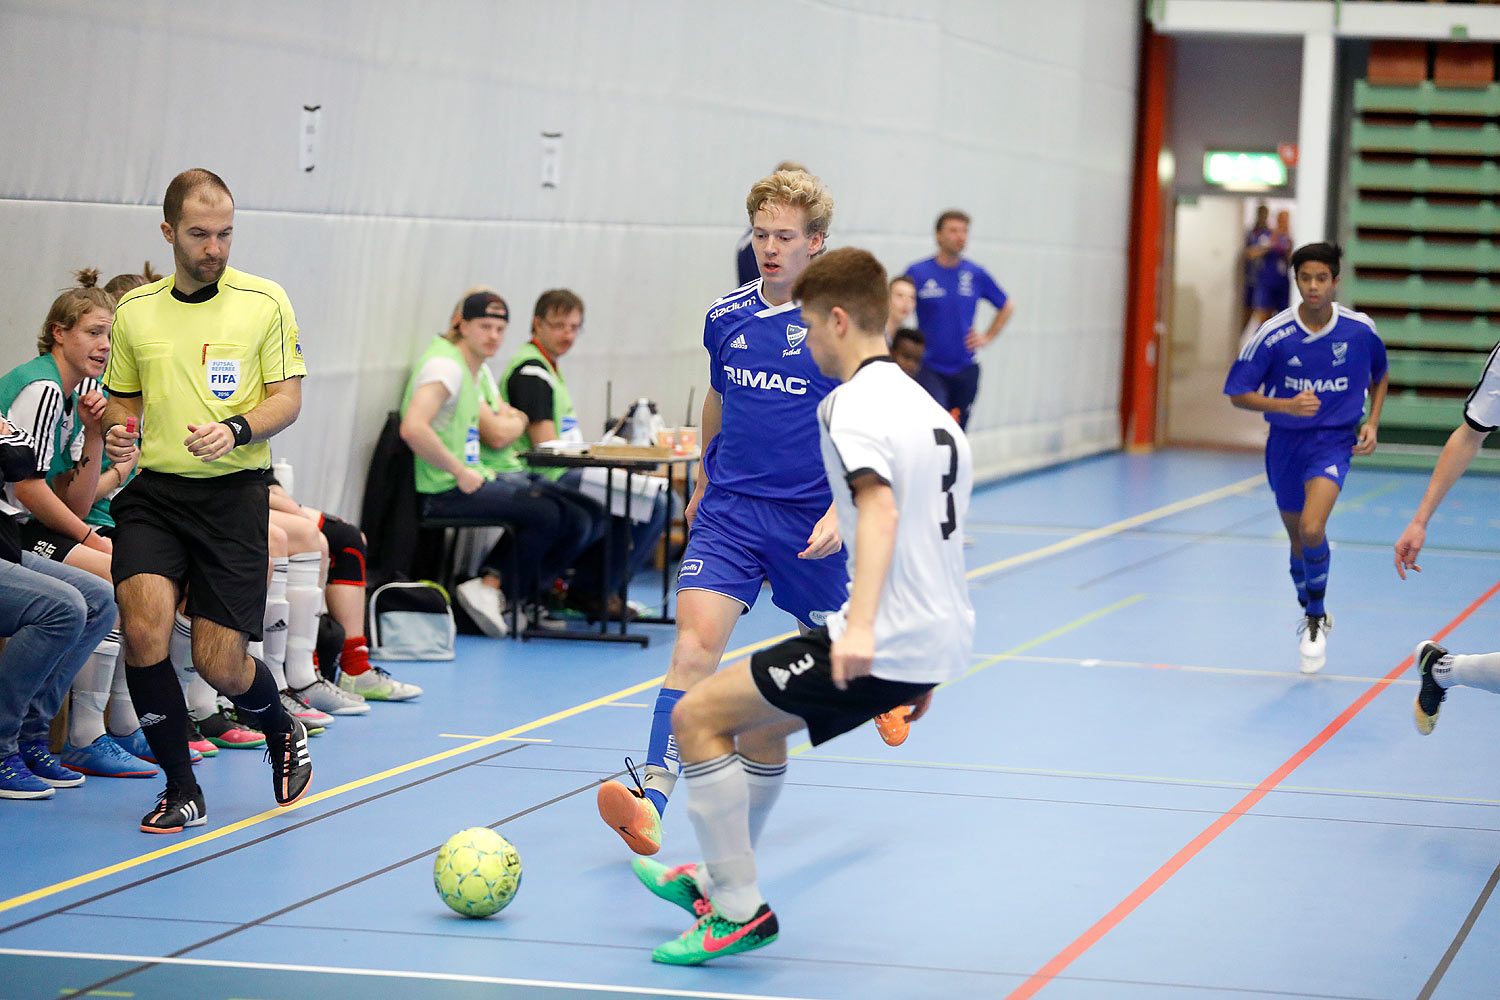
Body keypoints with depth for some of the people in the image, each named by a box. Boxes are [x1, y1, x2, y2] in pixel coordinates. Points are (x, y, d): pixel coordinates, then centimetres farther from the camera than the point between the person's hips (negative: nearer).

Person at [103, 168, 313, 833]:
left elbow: (288, 398, -1)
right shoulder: (134, 312, 10)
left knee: (220, 664, -4)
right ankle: (182, 793, -5)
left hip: (233, 494, -2)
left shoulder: (265, 302, 1)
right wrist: (118, 431, -1)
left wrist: (235, 430, -19)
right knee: (144, 631, -20)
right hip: (153, 491, 2)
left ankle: (282, 731, 32)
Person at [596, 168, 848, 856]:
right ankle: (651, 799, -27)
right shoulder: (726, 316, 3)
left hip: (807, 515, -2)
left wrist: (841, 510, -23)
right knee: (696, 637, -16)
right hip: (729, 509, 2)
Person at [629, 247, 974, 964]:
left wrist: (860, 628, -40)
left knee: (696, 716, -2)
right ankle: (718, 883, 39)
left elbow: (880, 509, -28)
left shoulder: (853, 402, -11)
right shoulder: (926, 406, 18)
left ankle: (741, 912, 1)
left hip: (884, 646, -10)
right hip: (939, 639, 10)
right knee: (760, 716, 28)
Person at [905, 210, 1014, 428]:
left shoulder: (976, 274, 4)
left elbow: (1007, 307, 18)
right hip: (929, 368, -3)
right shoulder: (918, 272, -5)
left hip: (965, 369, 3)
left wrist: (988, 337, 8)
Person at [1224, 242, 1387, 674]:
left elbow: (1378, 376, 12)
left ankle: (1316, 617, -1)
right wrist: (1286, 405, -24)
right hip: (1286, 441, 2)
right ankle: (1311, 615, 40)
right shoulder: (1273, 334, -14)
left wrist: (1372, 423, -1)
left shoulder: (1361, 329, -9)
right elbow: (1238, 394, -8)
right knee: (1299, 540, 13)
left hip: (1334, 440, -2)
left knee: (1312, 529, -24)